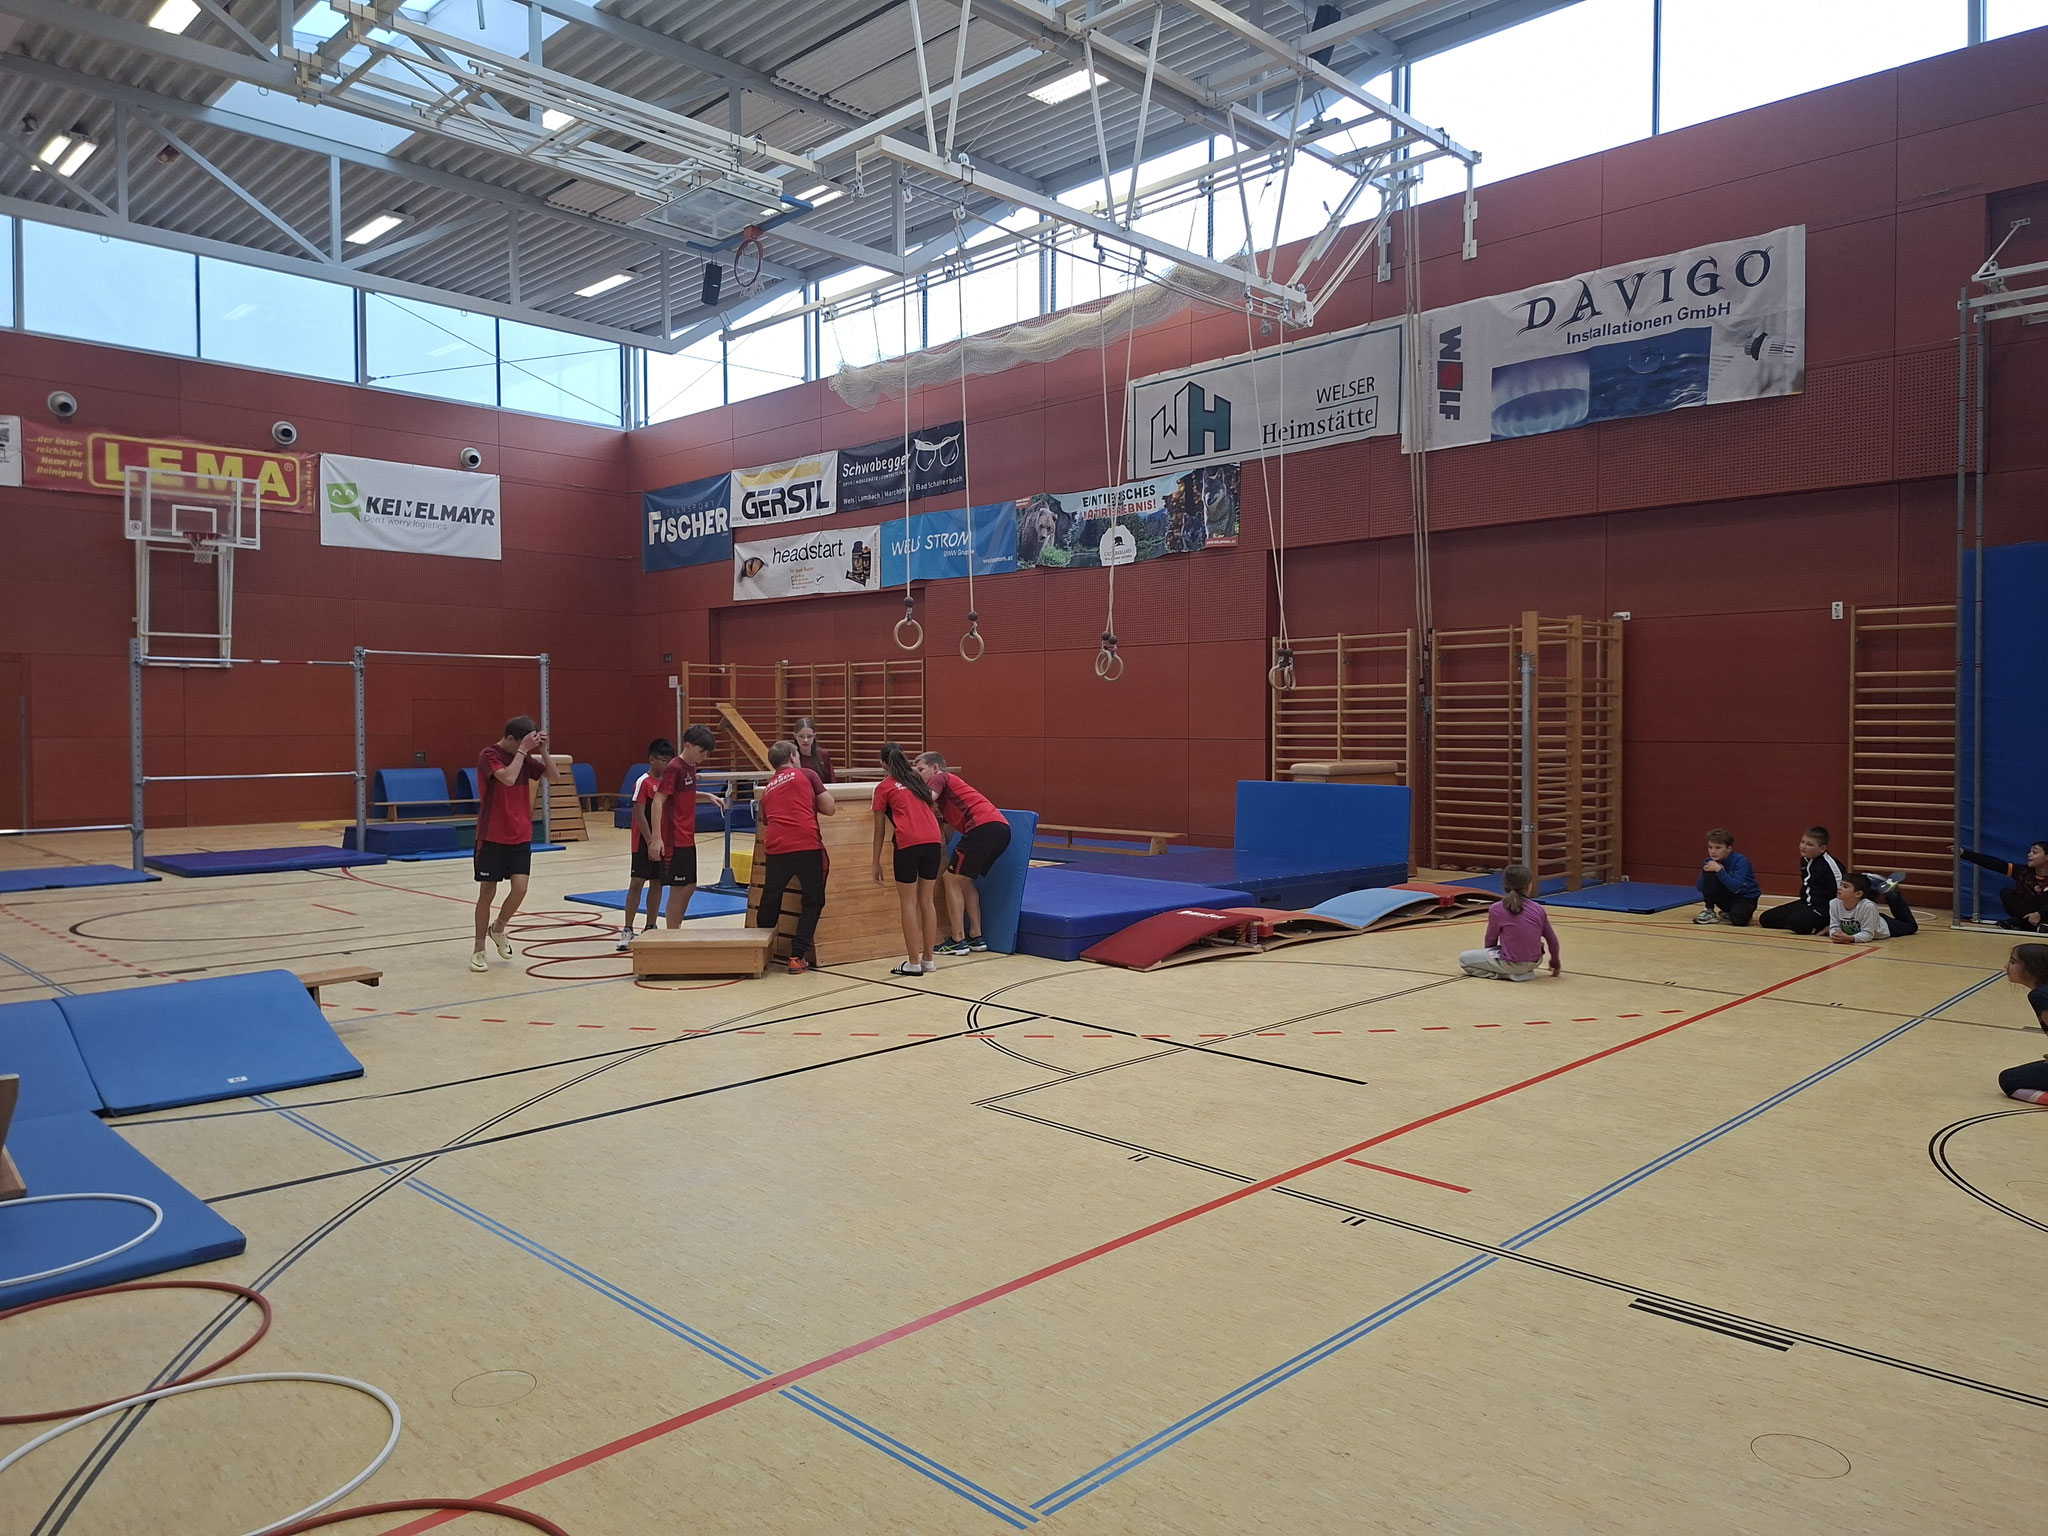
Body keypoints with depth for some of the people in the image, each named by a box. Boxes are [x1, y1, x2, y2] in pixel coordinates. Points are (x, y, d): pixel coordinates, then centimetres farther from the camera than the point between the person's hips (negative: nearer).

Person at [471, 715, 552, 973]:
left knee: (520, 887, -8)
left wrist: (543, 750, -7)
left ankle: (498, 928, 20)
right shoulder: (489, 755, -12)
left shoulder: (523, 757, 7)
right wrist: (523, 750, -22)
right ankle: (479, 951, 16)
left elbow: (551, 773, 5)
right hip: (492, 837, -5)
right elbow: (508, 777, -28)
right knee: (487, 893, 2)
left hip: (520, 836, 5)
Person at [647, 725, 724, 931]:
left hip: (687, 838, 9)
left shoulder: (691, 767, 10)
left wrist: (708, 796, 11)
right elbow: (658, 801, -20)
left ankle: (676, 930, 26)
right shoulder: (674, 769, -16)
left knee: (690, 886, 14)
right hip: (674, 840, -9)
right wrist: (656, 838, -26)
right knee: (678, 889, -3)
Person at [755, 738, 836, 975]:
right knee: (813, 902, 11)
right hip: (807, 846, -4)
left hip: (776, 849, 4)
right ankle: (797, 957, 5)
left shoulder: (767, 789, 22)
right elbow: (830, 808, 6)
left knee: (770, 903, 19)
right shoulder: (806, 774, 8)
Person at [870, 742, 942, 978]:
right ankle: (929, 959, 19)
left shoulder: (884, 787, 9)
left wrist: (876, 862, 16)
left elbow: (879, 830, 10)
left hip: (908, 844, -5)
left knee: (908, 903, 4)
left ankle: (914, 963, 5)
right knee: (926, 901, 14)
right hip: (933, 841, 5)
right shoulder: (916, 779, 23)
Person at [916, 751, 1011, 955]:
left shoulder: (940, 778, 10)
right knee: (965, 880, 21)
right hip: (1002, 829, 9)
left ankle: (958, 940, 1)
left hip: (983, 827, -9)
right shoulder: (951, 783, 35)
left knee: (952, 879, 2)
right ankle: (976, 937, 18)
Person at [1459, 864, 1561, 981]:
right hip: (1534, 962, 5)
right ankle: (1525, 971, 15)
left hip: (1512, 964, -5)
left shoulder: (1496, 909, -11)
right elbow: (1552, 940, 7)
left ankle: (1506, 974, -6)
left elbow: (1491, 939, 1)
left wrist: (1488, 957, 22)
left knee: (1463, 959, 6)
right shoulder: (1539, 910, -2)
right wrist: (1555, 963, 24)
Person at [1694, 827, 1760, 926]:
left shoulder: (1740, 860, -22)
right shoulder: (1711, 862, -8)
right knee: (1710, 873, -22)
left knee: (1738, 919, -37)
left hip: (1746, 897, -4)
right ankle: (1709, 912, -11)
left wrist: (1719, 869, -39)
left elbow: (1735, 886, -34)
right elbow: (1701, 888, -9)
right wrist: (1705, 871, -25)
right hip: (1727, 896, 4)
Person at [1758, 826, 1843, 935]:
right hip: (1806, 903, 9)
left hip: (1824, 907, -9)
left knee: (1797, 923, -37)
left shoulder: (1829, 864, -19)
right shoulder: (1804, 860, 7)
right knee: (1766, 919, 5)